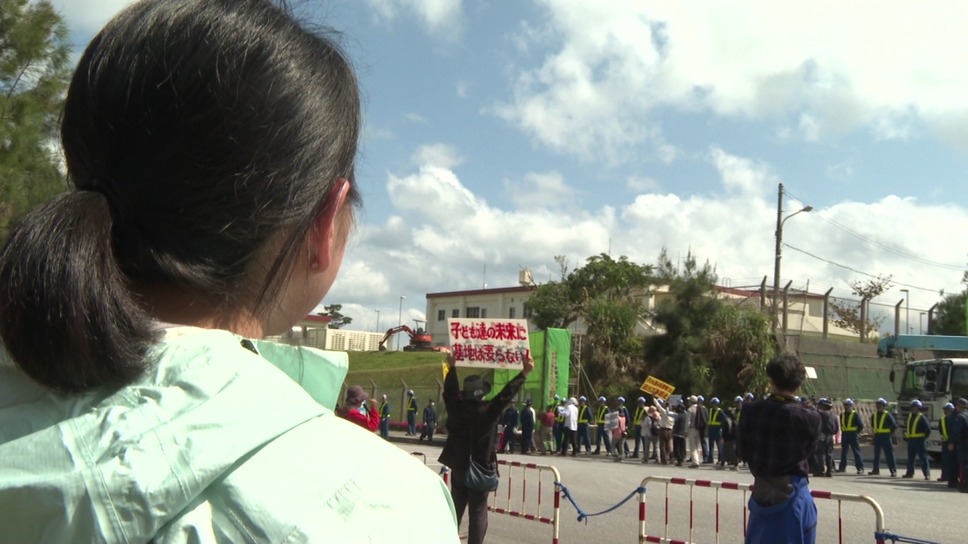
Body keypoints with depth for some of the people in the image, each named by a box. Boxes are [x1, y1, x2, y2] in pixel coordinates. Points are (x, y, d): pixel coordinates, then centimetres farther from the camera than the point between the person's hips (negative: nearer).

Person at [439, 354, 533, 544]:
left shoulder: (456, 408, -5)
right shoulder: (488, 410, -15)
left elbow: (450, 390, 10)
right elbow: (507, 393, -15)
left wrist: (452, 367, 23)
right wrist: (524, 373, -11)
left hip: (458, 468, 4)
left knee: (455, 510, 16)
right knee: (478, 513, 1)